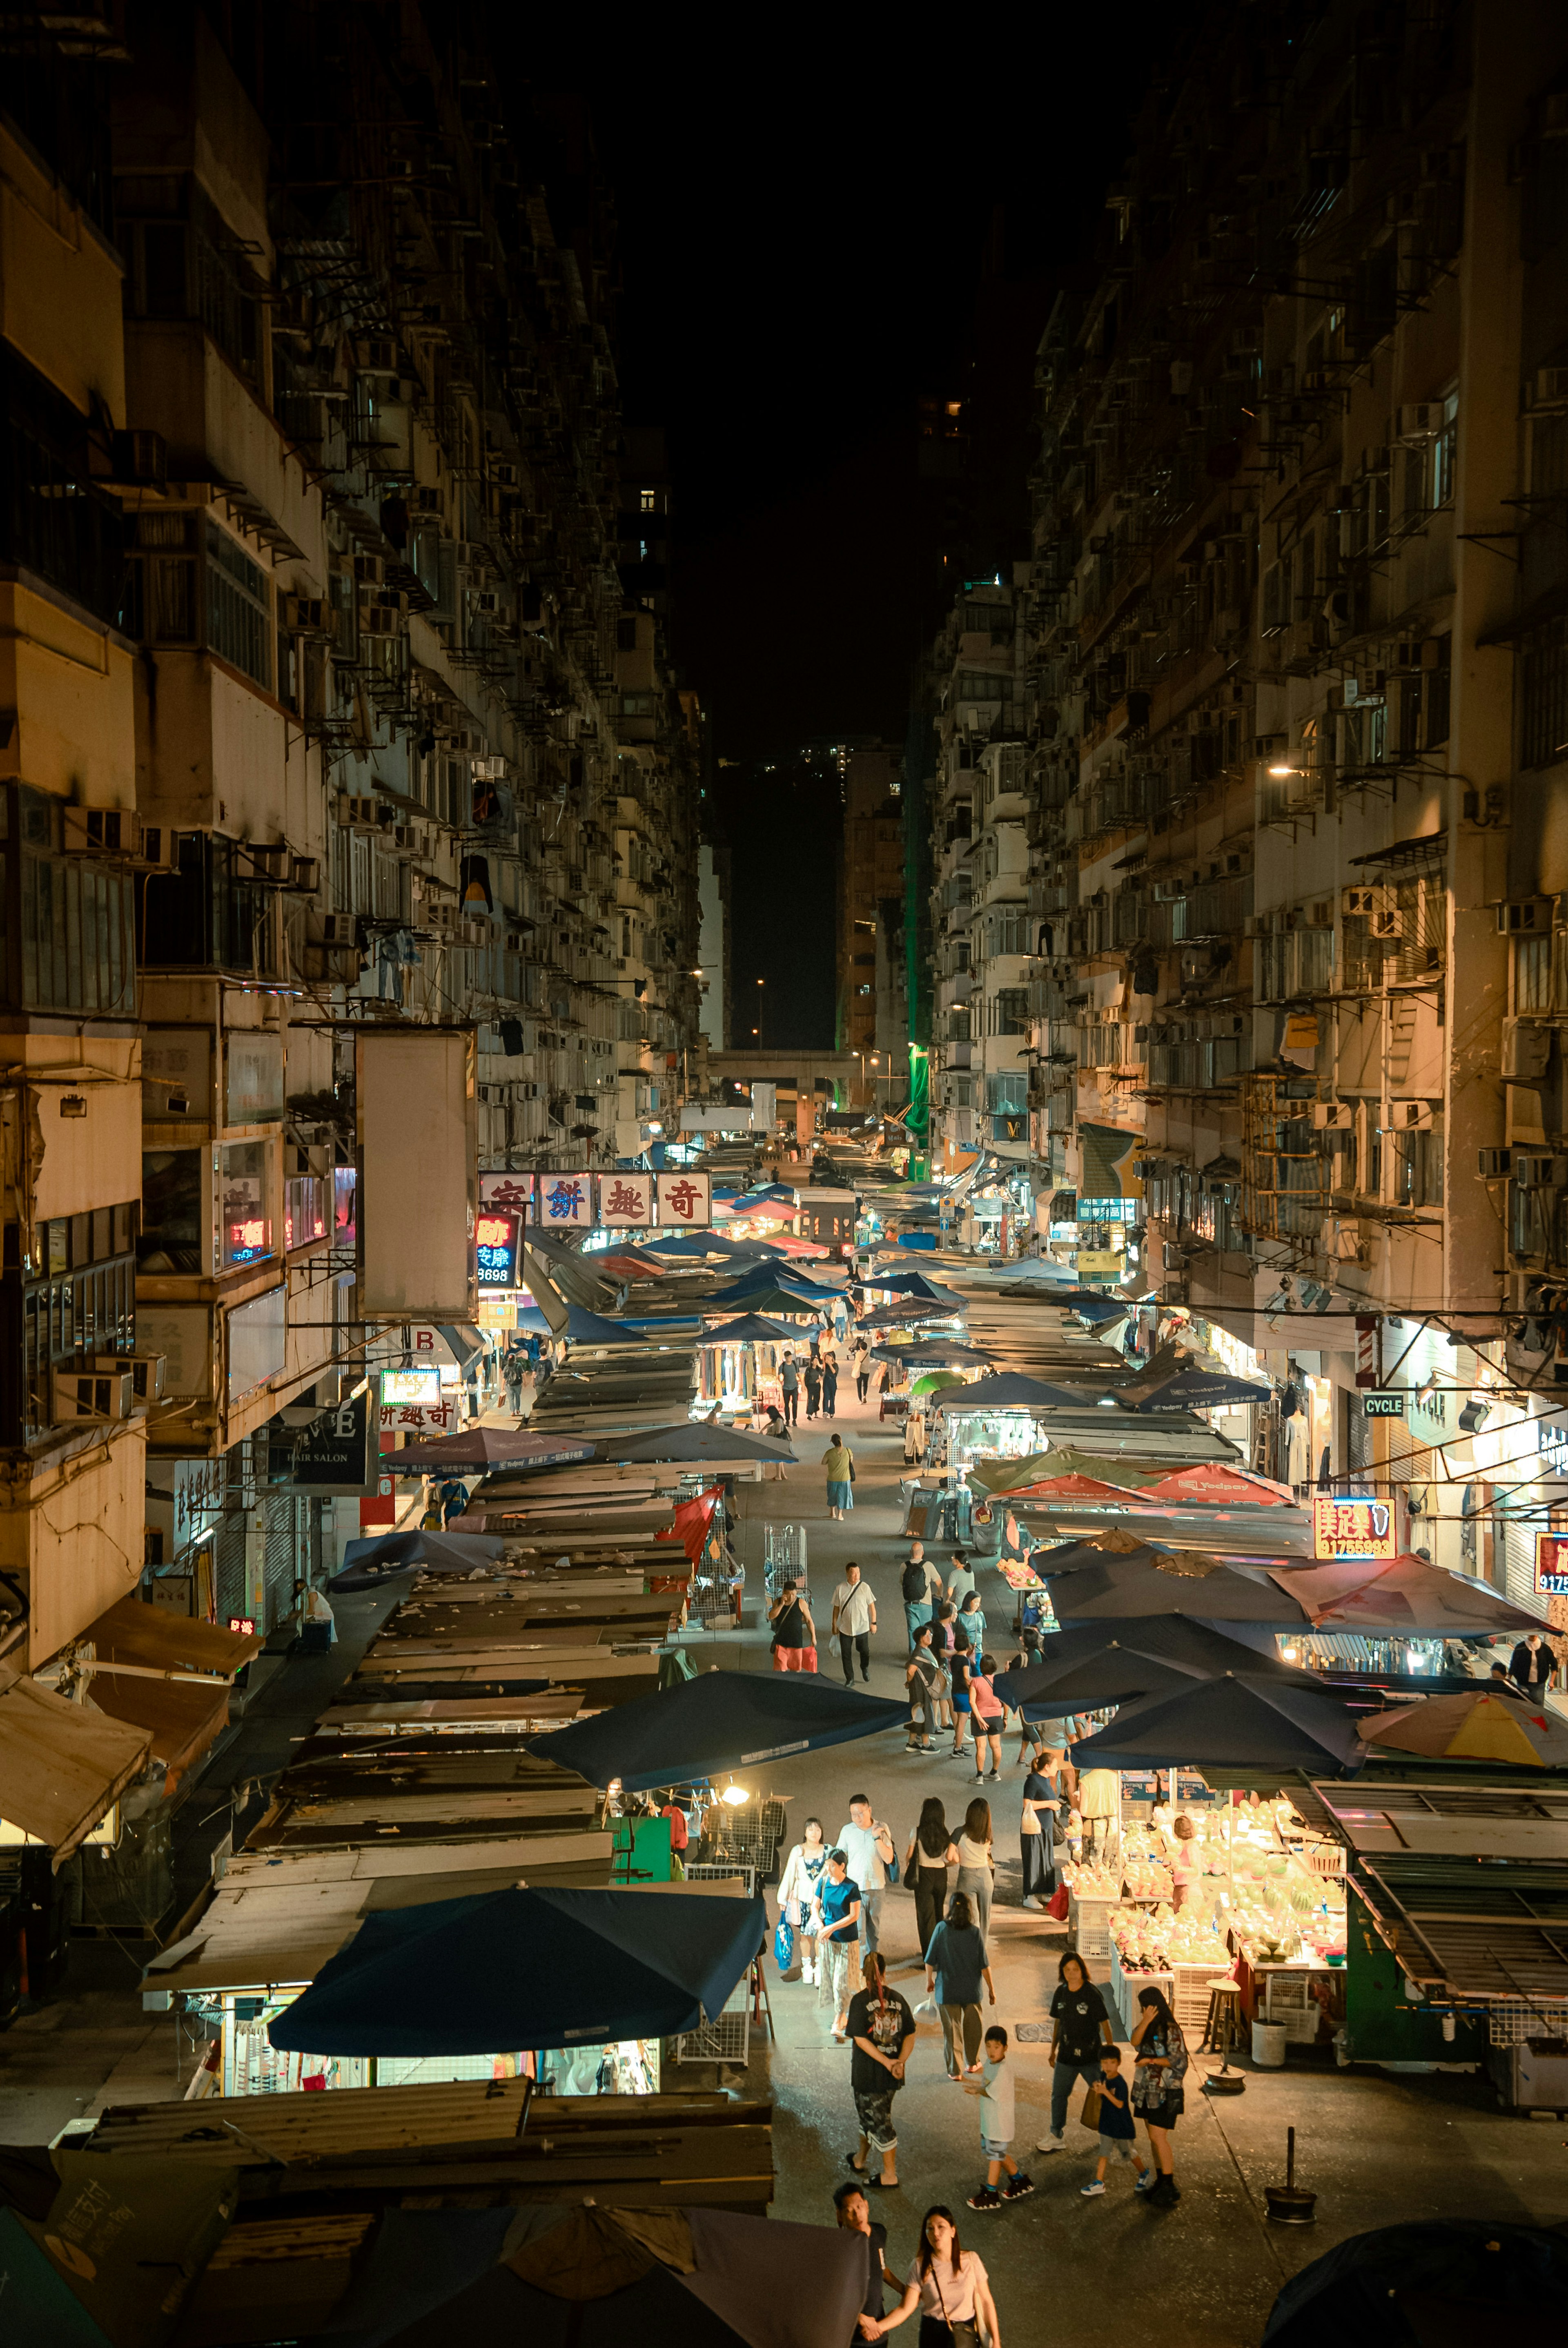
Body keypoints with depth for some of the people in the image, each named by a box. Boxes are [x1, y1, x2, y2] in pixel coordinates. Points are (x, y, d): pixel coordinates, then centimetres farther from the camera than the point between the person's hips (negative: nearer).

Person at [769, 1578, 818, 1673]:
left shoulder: (801, 1603, -3)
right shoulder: (778, 1602, 3)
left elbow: (809, 1621, 2)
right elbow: (771, 1616, -10)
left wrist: (813, 1637, -1)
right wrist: (781, 1604, -18)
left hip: (796, 1642, 0)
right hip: (781, 1641, 0)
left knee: (796, 1669, 10)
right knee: (780, 1669, -9)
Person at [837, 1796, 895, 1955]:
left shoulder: (882, 1829, -4)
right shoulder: (847, 1831, -4)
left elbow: (889, 1859, -7)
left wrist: (877, 1838, -17)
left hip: (876, 1887, 1)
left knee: (873, 1930, 13)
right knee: (858, 1932, -8)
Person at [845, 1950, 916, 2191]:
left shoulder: (860, 2001, -14)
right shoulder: (898, 1999, 0)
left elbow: (861, 2039, -17)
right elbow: (910, 2036, -3)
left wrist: (888, 2063, -17)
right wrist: (900, 2062, -12)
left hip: (868, 2072, -5)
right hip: (893, 2075, 5)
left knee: (878, 2120, 6)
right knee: (871, 2114, 23)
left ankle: (890, 2176, 12)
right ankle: (860, 2160, 39)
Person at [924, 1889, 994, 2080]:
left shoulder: (942, 1928, -13)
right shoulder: (975, 1932, -13)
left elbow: (930, 1960, -7)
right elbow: (985, 1965, -9)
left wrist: (929, 1980, 10)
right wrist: (991, 1989, 3)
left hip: (947, 1990, -1)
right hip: (971, 1990, 1)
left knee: (952, 2029, 10)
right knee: (972, 2026, 21)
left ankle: (955, 2070, 14)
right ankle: (973, 2063, 35)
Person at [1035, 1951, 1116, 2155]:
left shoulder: (1092, 1993, -15)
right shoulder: (1061, 1993, 0)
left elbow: (1105, 2024, -12)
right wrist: (1053, 2050, 15)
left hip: (1091, 2055, -5)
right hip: (1066, 2055, 5)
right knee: (1059, 2095, 14)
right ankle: (1057, 2135, 30)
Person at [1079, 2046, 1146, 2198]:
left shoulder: (1120, 2083, -25)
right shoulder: (1104, 2077, -2)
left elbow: (1120, 2104, -31)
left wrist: (1106, 2092, -38)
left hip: (1122, 2125, -6)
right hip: (1107, 2123, 6)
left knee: (1130, 2153, 13)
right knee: (1104, 2153, 7)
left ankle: (1144, 2174, 36)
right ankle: (1099, 2183, 12)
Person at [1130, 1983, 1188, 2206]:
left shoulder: (1170, 2029, -15)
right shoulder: (1146, 2025, 8)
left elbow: (1178, 2060, -16)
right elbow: (1135, 2043, -8)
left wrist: (1150, 2061, -14)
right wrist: (1146, 2022, -20)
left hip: (1165, 2091, -8)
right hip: (1147, 2089, 8)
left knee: (1158, 2137, -11)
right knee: (1154, 2137, 13)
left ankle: (1169, 2188, -5)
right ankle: (1161, 2181, 23)